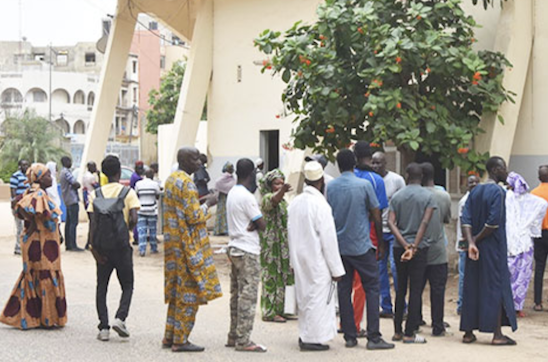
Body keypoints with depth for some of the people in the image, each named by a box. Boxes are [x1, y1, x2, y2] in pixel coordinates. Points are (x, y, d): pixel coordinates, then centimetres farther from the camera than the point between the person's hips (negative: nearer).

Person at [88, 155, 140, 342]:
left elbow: (93, 221, -6)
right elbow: (133, 218, -13)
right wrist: (126, 230, 7)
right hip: (122, 245, -2)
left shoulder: (96, 194, 3)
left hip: (102, 245, 2)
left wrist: (93, 245, -7)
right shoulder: (128, 192, -3)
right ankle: (120, 318, -13)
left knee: (101, 287, 9)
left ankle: (104, 327, 2)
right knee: (127, 286, 10)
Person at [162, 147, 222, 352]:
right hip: (188, 245, -10)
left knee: (177, 290, 15)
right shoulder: (186, 183, -17)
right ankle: (180, 340, 0)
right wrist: (207, 205, -5)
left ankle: (170, 336, 19)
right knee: (189, 291, -3)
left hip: (174, 244, 10)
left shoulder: (171, 180, 13)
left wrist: (197, 204, 16)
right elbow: (194, 216, -20)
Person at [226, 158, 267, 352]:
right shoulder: (247, 197, -17)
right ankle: (243, 341, -7)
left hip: (235, 248, 9)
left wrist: (252, 225, -5)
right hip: (248, 251, -9)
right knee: (248, 296, -7)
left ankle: (233, 336, 17)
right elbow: (263, 225, -16)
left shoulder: (232, 193, 12)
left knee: (237, 294, 13)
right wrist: (255, 224, 1)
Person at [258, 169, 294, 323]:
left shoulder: (283, 201, 19)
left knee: (280, 277, 11)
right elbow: (274, 200, -37)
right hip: (271, 243, -9)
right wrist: (282, 191, -56)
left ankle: (278, 309, 18)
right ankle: (270, 312, -6)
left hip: (282, 245, 9)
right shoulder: (267, 198, -11)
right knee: (271, 276, -8)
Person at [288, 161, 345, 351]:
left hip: (300, 259, 8)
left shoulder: (295, 203, 4)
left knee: (304, 297, 16)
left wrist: (294, 261, 18)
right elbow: (328, 239, -16)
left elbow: (291, 234, 10)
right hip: (318, 262, -8)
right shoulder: (320, 205, -18)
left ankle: (304, 335, 22)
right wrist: (336, 269, -11)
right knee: (319, 298, -1)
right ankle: (313, 339, 1)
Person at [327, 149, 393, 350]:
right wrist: (380, 243, 8)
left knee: (344, 290, 7)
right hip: (361, 246, -4)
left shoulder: (331, 187, 3)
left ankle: (349, 336, 8)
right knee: (372, 288, 2)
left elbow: (329, 215, 11)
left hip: (339, 246, 4)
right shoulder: (364, 185, -8)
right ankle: (373, 337, -3)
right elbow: (376, 216, -4)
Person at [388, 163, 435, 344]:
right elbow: (425, 222, -15)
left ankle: (397, 331, 15)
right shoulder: (427, 196, -3)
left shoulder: (397, 196, 5)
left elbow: (391, 223, -6)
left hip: (399, 247, 3)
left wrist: (404, 244, -12)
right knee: (415, 289, -1)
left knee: (401, 288, 12)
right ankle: (409, 333, -3)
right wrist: (414, 246, -17)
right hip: (419, 247, -3)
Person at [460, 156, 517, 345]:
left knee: (472, 287, 10)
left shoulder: (475, 191, 9)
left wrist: (471, 242, -10)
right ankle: (497, 334, 0)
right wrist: (477, 238, -9)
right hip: (493, 247, -7)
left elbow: (465, 219, 0)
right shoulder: (497, 191, -13)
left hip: (477, 247, 7)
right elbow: (494, 221, -22)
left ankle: (468, 333, 13)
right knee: (496, 287, -1)